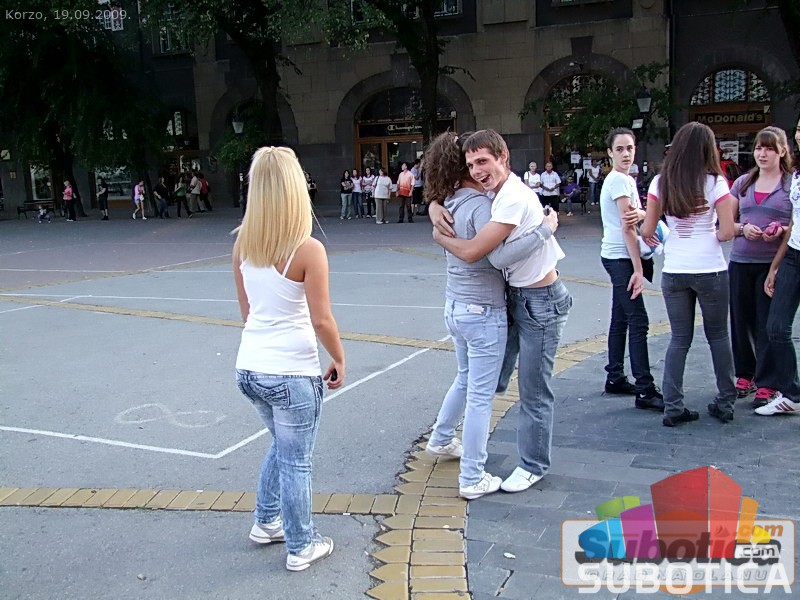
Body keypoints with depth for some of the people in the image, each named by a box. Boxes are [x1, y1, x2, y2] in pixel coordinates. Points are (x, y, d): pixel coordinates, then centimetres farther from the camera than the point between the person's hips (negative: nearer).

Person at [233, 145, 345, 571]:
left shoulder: (243, 243, 0)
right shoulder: (307, 250, -17)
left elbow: (246, 308, 11)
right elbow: (321, 320, -15)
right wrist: (339, 360, 0)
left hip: (250, 368, 6)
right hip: (292, 373, -6)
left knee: (281, 444, 28)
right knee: (296, 460, 10)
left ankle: (267, 523, 41)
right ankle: (301, 548, 25)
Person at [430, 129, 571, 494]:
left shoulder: (514, 198, -25)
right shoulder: (492, 192, 4)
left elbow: (471, 252, -27)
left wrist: (441, 237, -8)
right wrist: (436, 211, -9)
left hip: (541, 302, -9)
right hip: (516, 296, 9)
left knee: (534, 389, 3)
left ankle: (534, 466, 19)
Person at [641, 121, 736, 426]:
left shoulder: (661, 182, -1)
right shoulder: (715, 182, -7)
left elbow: (647, 230, 0)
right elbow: (727, 232, -10)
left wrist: (649, 236, 22)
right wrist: (712, 236, 11)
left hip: (673, 272, 2)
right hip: (710, 270, -2)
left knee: (679, 338, 10)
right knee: (718, 335, 15)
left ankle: (673, 407, 6)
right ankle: (725, 403, 23)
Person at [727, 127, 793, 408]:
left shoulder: (792, 184, 1)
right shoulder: (743, 183, 12)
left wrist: (782, 231, -18)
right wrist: (743, 229, -7)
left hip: (774, 264, -3)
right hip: (740, 261, 4)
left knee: (769, 325, -2)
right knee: (740, 321, 7)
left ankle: (767, 385, 7)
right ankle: (745, 376, 23)